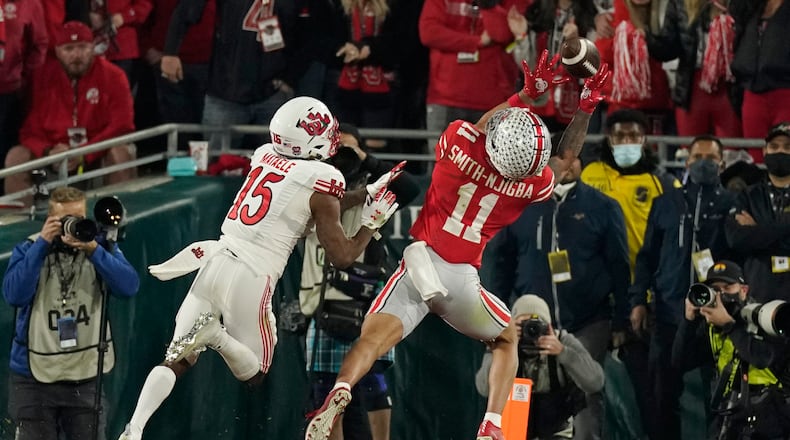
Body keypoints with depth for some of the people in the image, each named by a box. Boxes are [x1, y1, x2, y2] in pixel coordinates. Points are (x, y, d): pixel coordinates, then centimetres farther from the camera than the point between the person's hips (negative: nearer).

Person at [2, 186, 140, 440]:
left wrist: (93, 250, -23)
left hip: (85, 376, 1)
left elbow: (129, 287, -13)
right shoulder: (29, 249, 0)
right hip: (35, 377, -1)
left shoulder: (101, 247, 2)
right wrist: (43, 244, -18)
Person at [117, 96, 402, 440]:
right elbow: (342, 257, -2)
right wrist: (372, 221, 14)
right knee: (254, 373, 14)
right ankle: (218, 336, -16)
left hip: (217, 261, 5)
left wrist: (367, 194, 31)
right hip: (251, 277, -5)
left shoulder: (264, 156, 13)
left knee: (176, 361, 8)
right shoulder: (321, 180, -5)